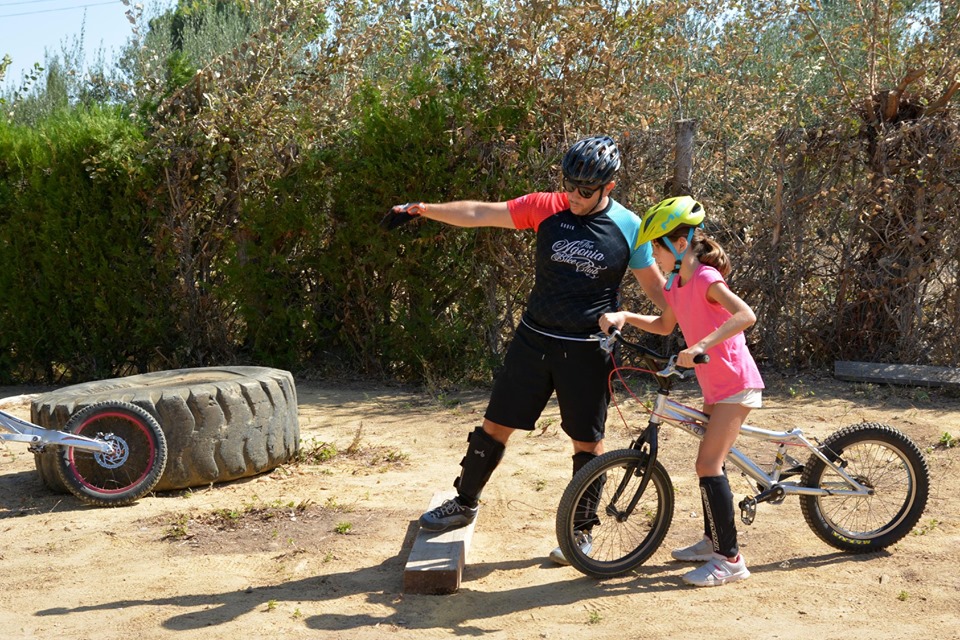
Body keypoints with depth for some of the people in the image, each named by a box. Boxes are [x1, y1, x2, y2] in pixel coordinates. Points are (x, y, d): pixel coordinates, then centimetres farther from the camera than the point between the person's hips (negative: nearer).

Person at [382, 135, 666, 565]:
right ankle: (465, 503, 28)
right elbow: (479, 214, -2)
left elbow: (656, 288, 3)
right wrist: (419, 209, -4)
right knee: (496, 423, 8)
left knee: (587, 442, 5)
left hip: (588, 350, -2)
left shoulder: (629, 227, -5)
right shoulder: (546, 208, -4)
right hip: (535, 338, 2)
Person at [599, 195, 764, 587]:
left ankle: (730, 559, -6)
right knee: (710, 463, 16)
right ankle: (712, 540, 31)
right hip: (715, 386, 9)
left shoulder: (706, 280, -20)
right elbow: (664, 325, 20)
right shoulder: (676, 284, 7)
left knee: (709, 465, -12)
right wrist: (624, 317, 5)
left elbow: (746, 316, -35)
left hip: (736, 384, -9)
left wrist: (701, 345, -43)